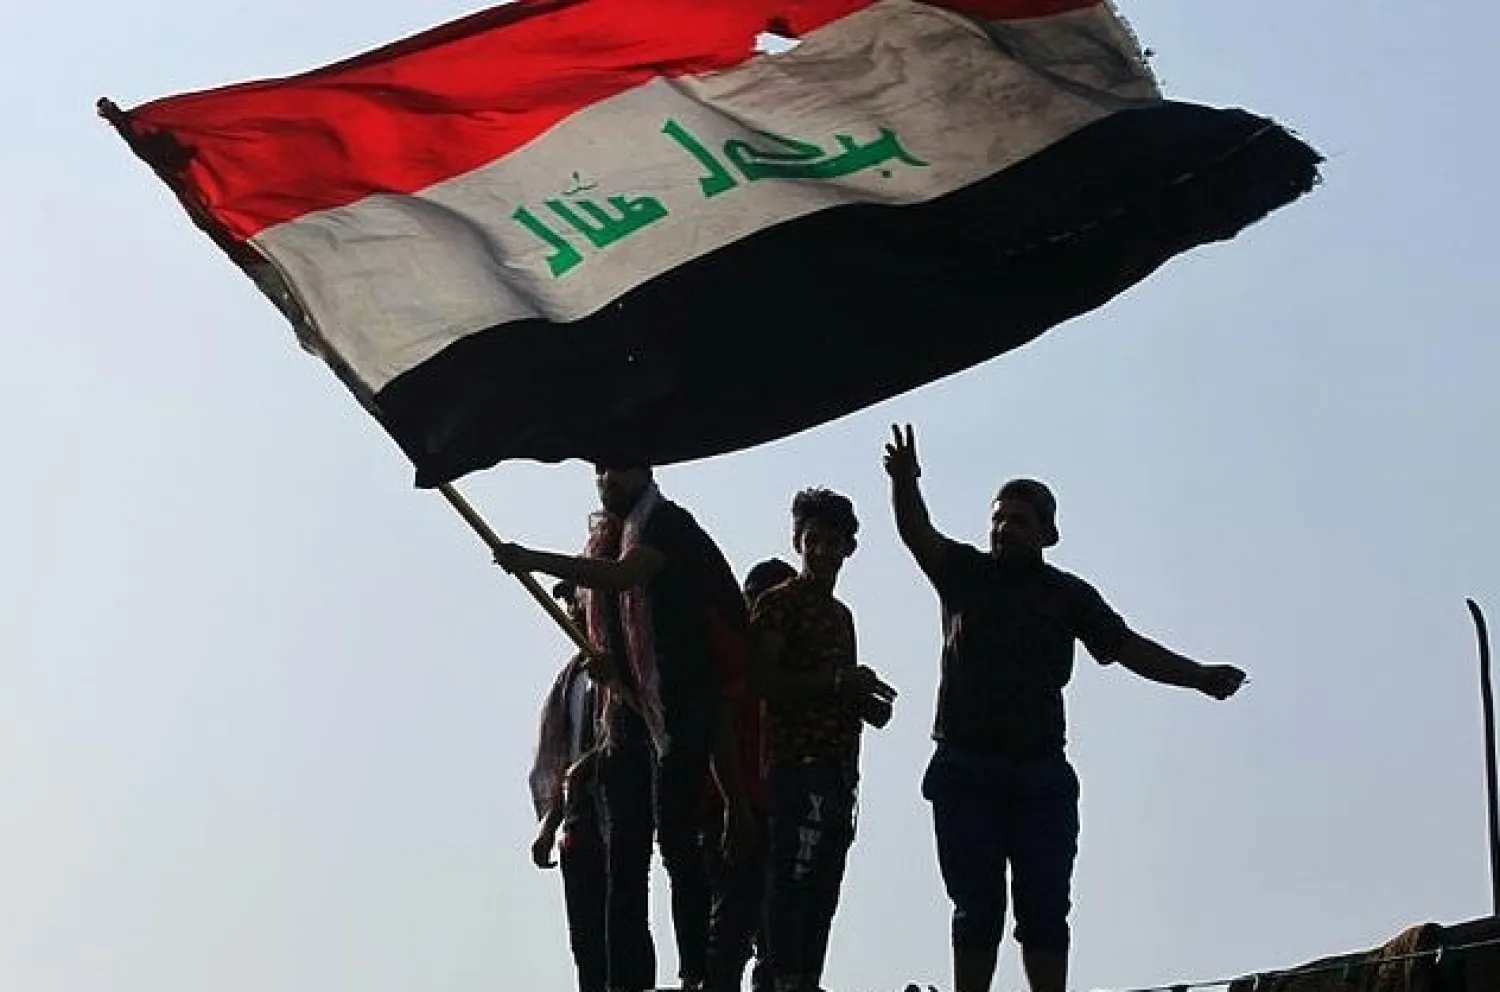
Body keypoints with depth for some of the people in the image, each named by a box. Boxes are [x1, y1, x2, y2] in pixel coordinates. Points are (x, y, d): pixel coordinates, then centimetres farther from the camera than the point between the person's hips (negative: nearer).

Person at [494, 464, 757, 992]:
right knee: (623, 856, 4)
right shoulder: (604, 536, 20)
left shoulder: (666, 524, -5)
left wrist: (534, 561, -28)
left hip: (678, 706, -8)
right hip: (627, 711, 8)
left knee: (675, 835, -14)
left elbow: (624, 574, -24)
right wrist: (602, 660, 7)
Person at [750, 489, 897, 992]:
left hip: (838, 767, 9)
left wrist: (862, 695, 11)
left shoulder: (841, 614, 24)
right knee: (793, 880, -15)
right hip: (798, 763, -9)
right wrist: (834, 680, -15)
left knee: (824, 889, 6)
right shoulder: (778, 603, -2)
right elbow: (763, 682, -12)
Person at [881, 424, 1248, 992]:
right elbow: (917, 534, -6)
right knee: (976, 907, 1)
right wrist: (904, 481, -26)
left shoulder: (1069, 595, 10)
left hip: (1041, 771, 1)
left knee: (1045, 910, -1)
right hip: (965, 769, -1)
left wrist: (1197, 676, -10)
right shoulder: (965, 573, 9)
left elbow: (1130, 648, 3)